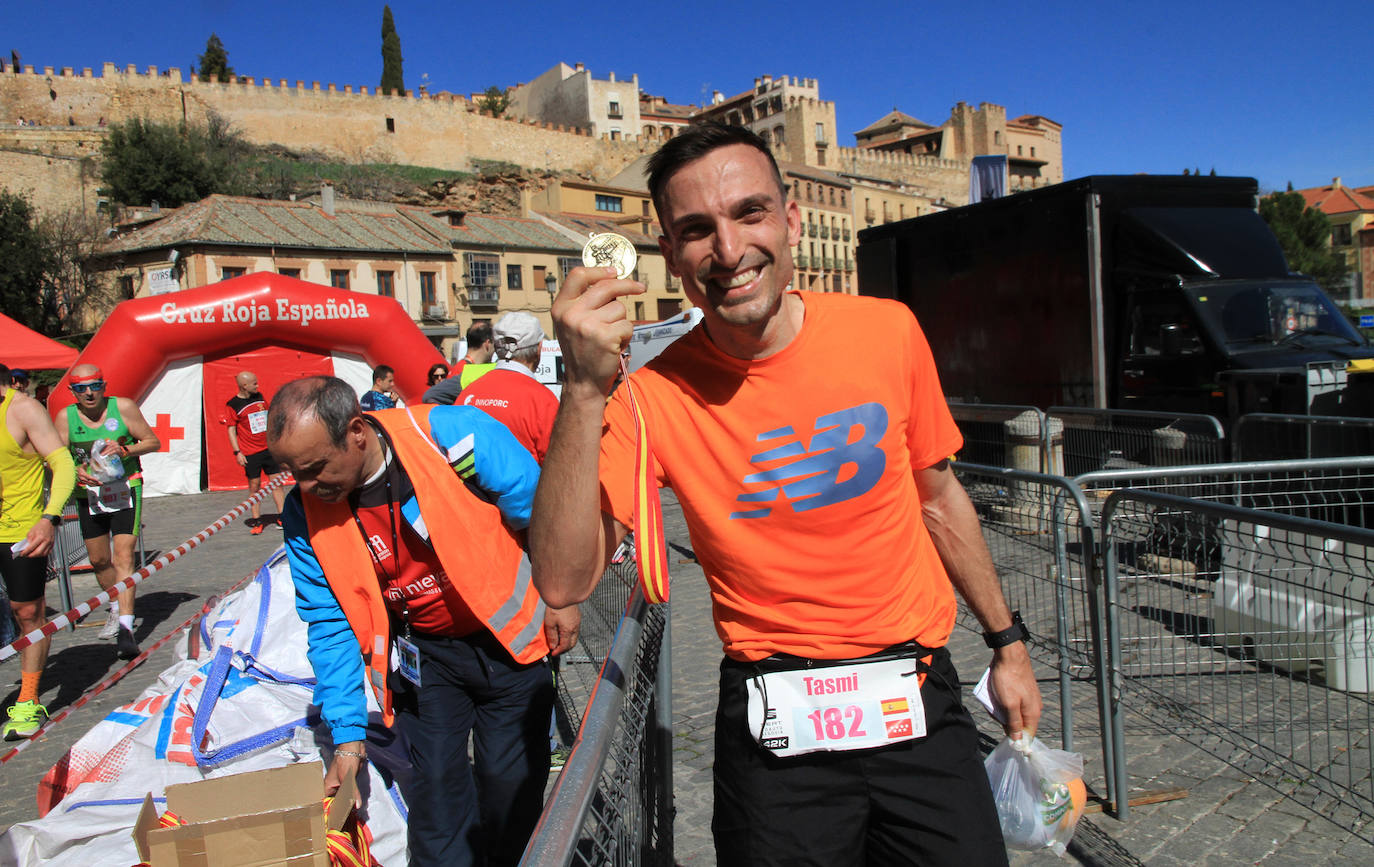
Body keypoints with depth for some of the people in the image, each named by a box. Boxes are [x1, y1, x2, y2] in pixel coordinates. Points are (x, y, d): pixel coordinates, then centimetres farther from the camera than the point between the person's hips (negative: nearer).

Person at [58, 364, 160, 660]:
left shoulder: (123, 407, -7)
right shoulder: (67, 417, -1)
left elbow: (153, 442, -2)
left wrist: (124, 449, -20)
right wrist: (76, 472, -21)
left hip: (125, 491, -4)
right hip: (89, 495, 4)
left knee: (123, 557, -12)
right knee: (99, 560, 14)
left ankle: (125, 629, -15)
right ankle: (117, 610, 39)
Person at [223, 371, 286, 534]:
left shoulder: (260, 397, 10)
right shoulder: (233, 405, -6)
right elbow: (231, 429, -5)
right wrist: (237, 452, -10)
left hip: (269, 448, 5)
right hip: (250, 453, -5)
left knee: (277, 481, 4)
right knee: (254, 485, 0)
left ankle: (281, 516, 12)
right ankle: (256, 520, 9)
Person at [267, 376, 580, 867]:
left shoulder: (454, 436, -26)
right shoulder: (306, 514, -12)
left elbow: (539, 508, -12)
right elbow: (330, 625, -4)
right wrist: (348, 733, -3)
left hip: (509, 637, -2)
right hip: (425, 655, 2)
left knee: (513, 781, 3)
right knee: (435, 781, -2)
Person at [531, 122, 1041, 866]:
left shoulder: (888, 331, -6)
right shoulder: (657, 396, -14)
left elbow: (938, 498, 8)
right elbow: (564, 582, -24)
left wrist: (1007, 641, 15)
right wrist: (585, 392, -33)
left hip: (921, 702, 2)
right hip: (775, 729, -2)